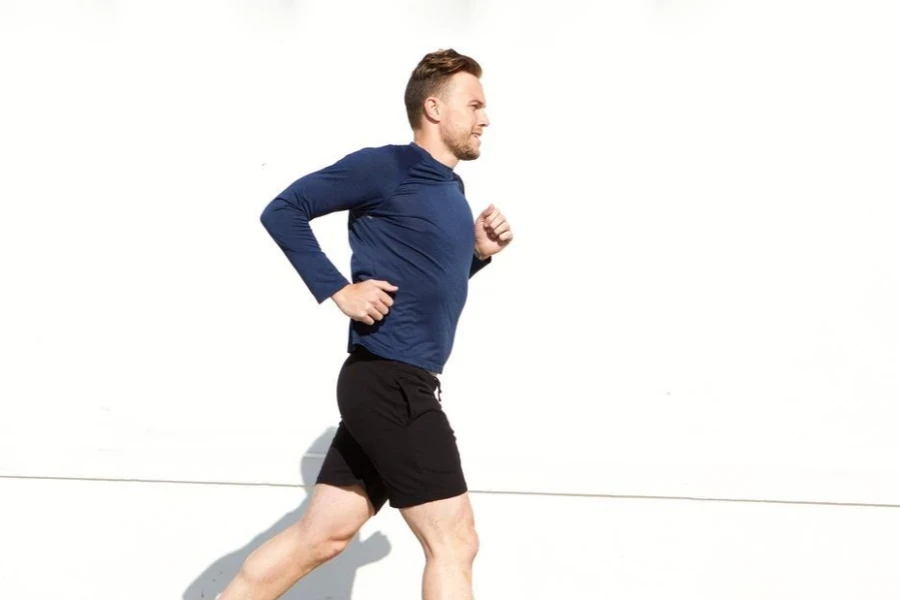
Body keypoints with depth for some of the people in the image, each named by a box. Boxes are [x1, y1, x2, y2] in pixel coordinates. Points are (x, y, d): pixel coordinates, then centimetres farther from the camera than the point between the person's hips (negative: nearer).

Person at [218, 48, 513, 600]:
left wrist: (479, 252, 9)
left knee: (318, 538, 12)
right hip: (389, 384, -9)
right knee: (454, 542, -5)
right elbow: (283, 211, -10)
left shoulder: (451, 190, 17)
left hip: (393, 387, 9)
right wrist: (338, 290, -15)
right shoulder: (385, 167, -9)